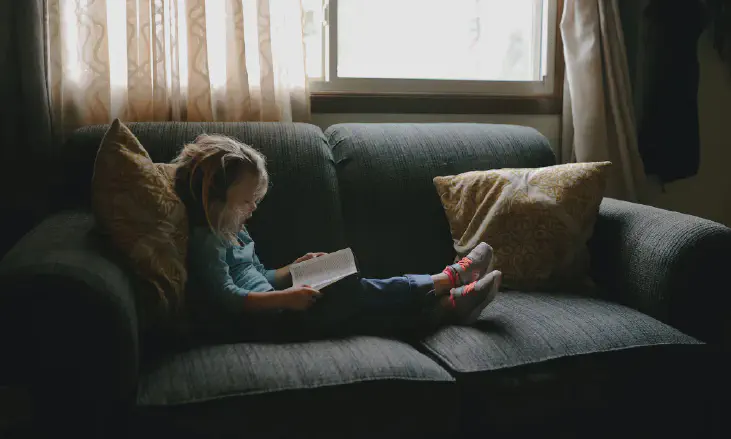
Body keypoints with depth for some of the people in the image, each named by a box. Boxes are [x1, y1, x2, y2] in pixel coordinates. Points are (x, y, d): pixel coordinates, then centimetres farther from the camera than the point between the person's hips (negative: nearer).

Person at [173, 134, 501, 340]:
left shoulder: (235, 233, 21)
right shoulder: (206, 241, -11)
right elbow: (227, 297, -22)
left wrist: (296, 269, 11)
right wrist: (284, 297, -28)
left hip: (272, 308, 10)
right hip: (262, 316, -10)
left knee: (365, 309, -7)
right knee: (352, 290, -17)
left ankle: (450, 306, -13)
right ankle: (448, 279, -7)